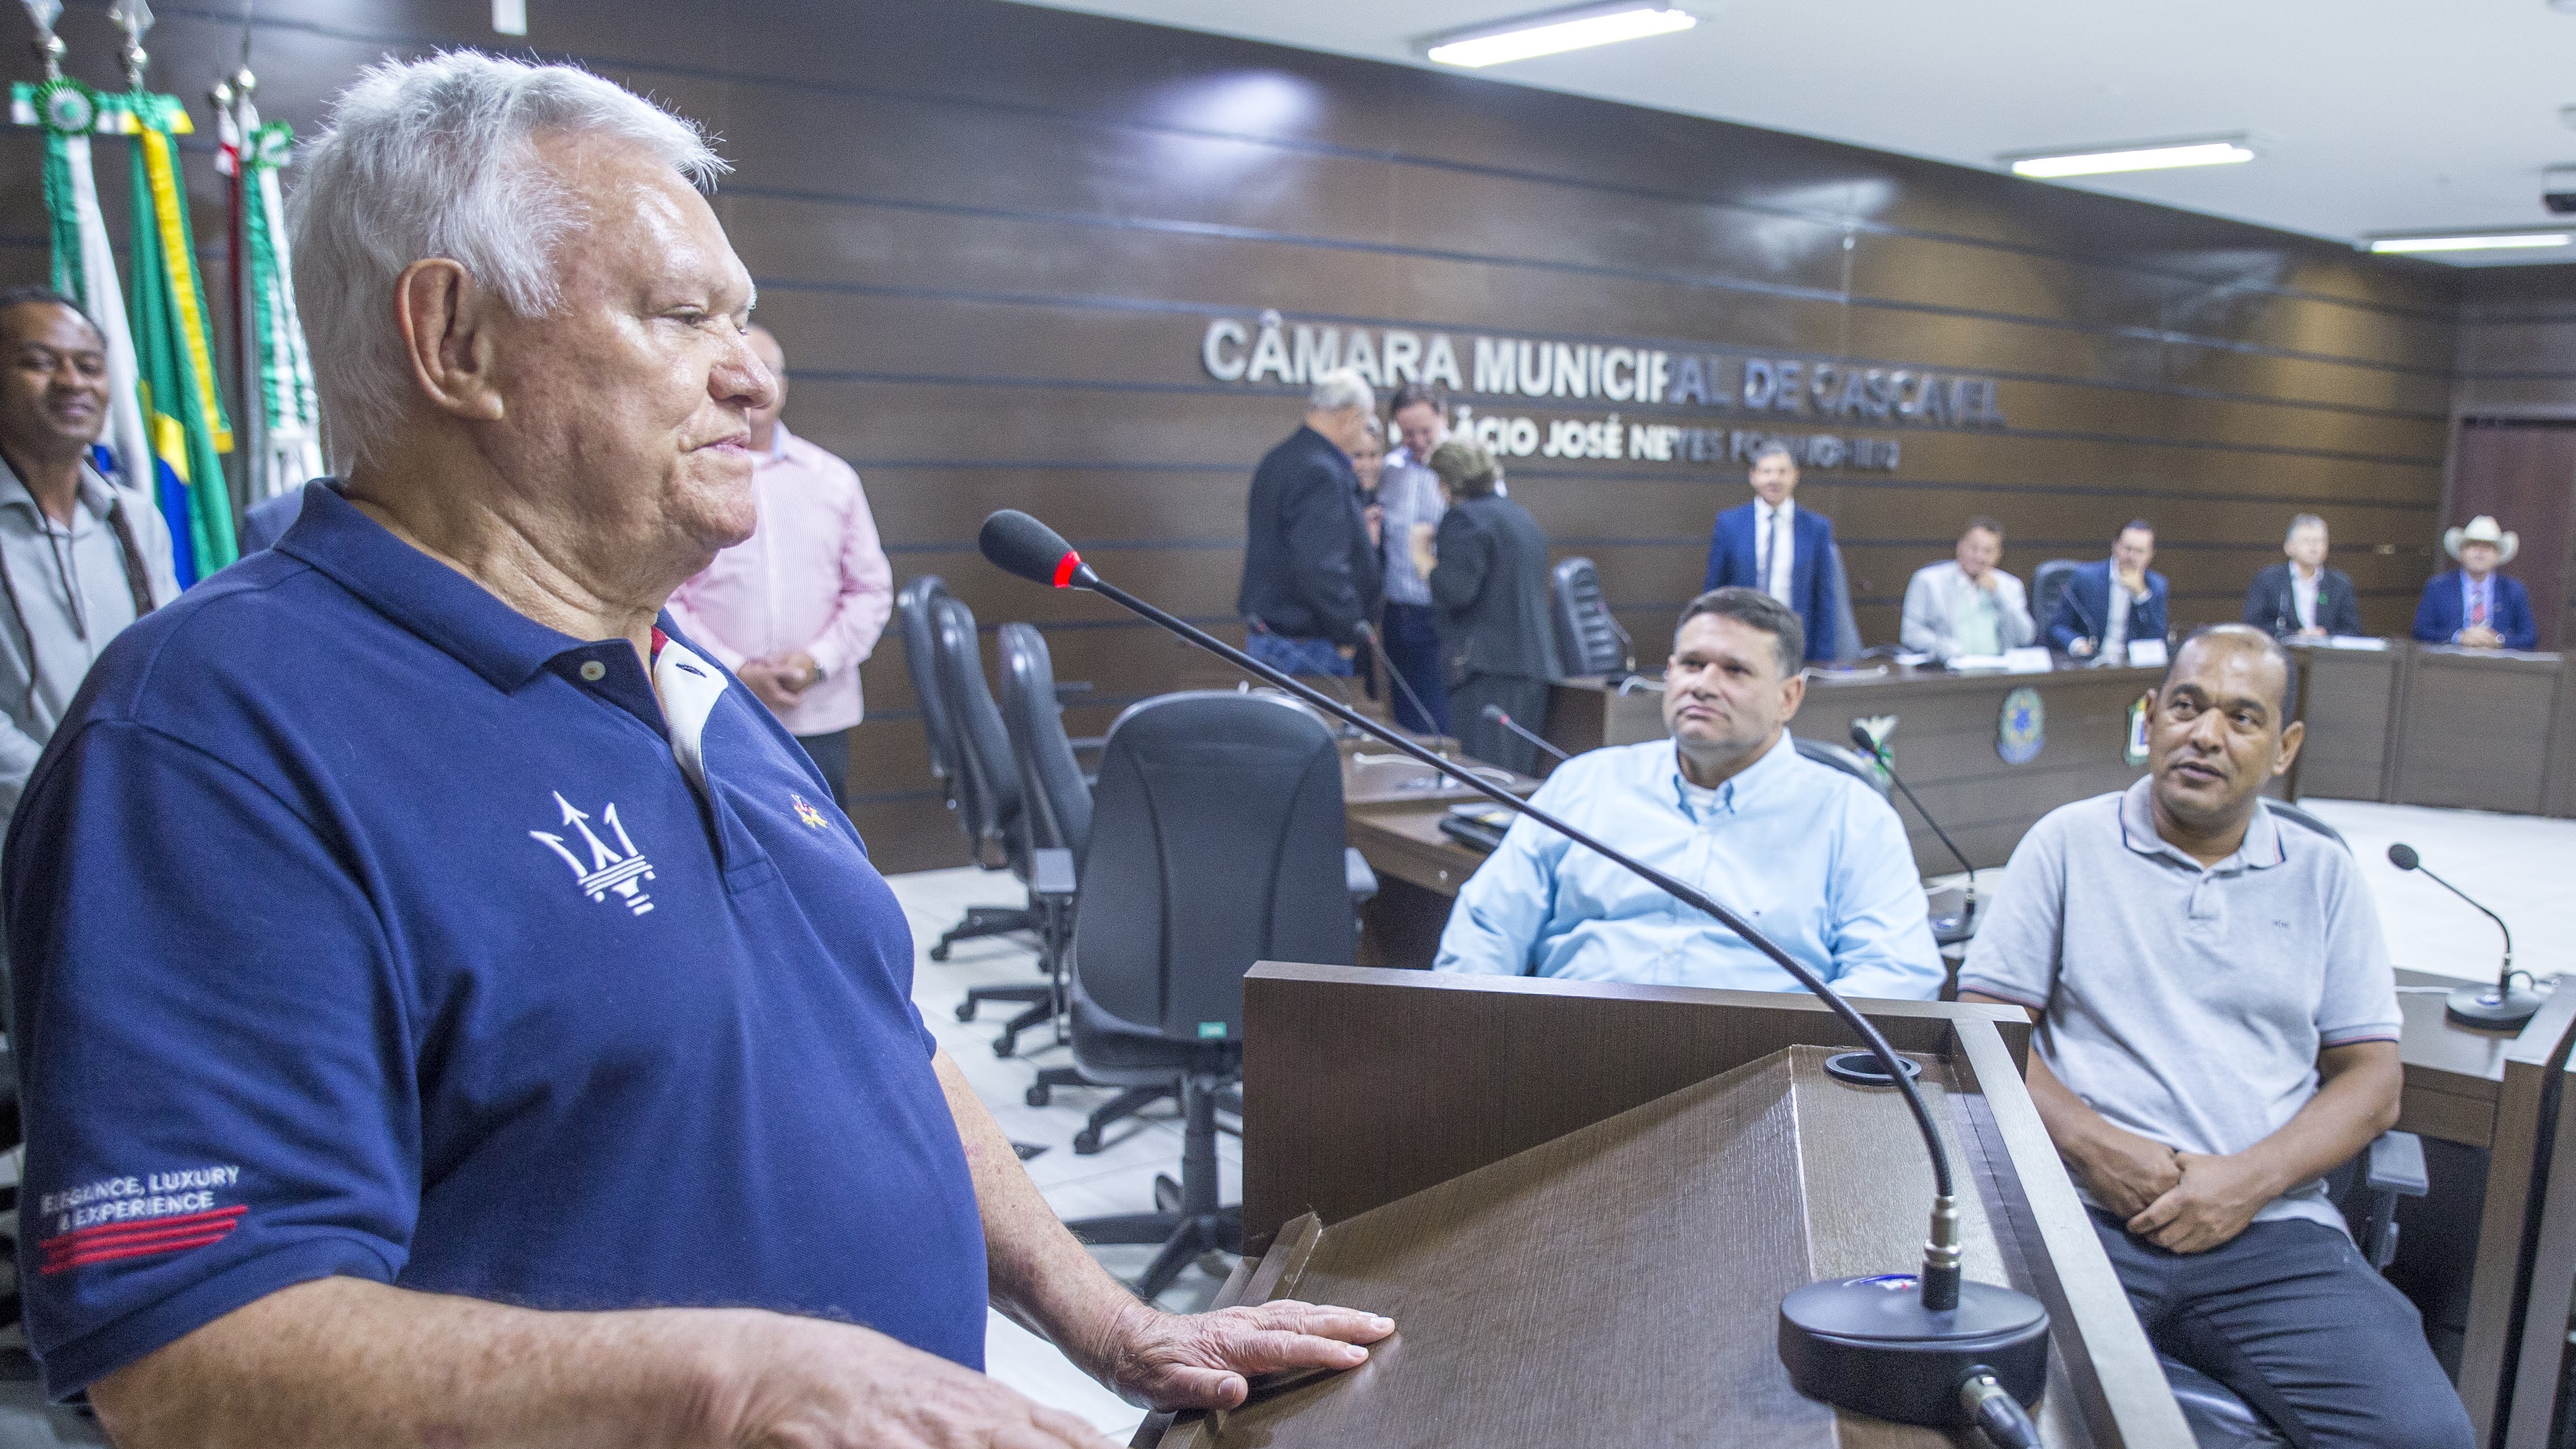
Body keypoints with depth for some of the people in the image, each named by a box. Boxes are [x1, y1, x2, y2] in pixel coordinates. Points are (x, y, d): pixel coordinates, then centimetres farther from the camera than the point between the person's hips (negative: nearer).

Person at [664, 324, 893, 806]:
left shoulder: (833, 478, 12)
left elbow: (872, 589, 11)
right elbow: (661, 600, -1)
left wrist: (819, 660, -4)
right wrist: (736, 671, -11)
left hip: (820, 716, 3)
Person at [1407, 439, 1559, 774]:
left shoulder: (1464, 519, -8)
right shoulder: (1520, 516, 20)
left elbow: (1455, 591, -19)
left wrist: (1422, 558, -2)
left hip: (1489, 666, -9)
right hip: (1536, 663, 9)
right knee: (1521, 775, 11)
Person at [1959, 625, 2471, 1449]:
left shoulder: (2325, 877, 15)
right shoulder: (2068, 844, 9)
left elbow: (2372, 1079, 10)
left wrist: (2250, 1179, -7)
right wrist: (2090, 1144, -11)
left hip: (2270, 1229, 3)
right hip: (2082, 1215, -2)